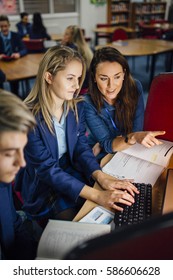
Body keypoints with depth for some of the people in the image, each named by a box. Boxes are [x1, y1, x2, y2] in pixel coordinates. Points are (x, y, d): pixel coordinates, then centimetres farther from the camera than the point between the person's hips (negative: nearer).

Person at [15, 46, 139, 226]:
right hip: (42, 186, -5)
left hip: (72, 172, 5)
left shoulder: (77, 106, -5)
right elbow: (47, 169, -26)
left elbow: (81, 146, -5)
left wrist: (101, 177, -26)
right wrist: (96, 195, -34)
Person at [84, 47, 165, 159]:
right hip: (103, 157, -3)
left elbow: (136, 131, -9)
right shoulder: (87, 103, -18)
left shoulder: (135, 88, -12)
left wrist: (102, 144, -16)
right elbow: (107, 144, -21)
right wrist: (133, 137, -39)